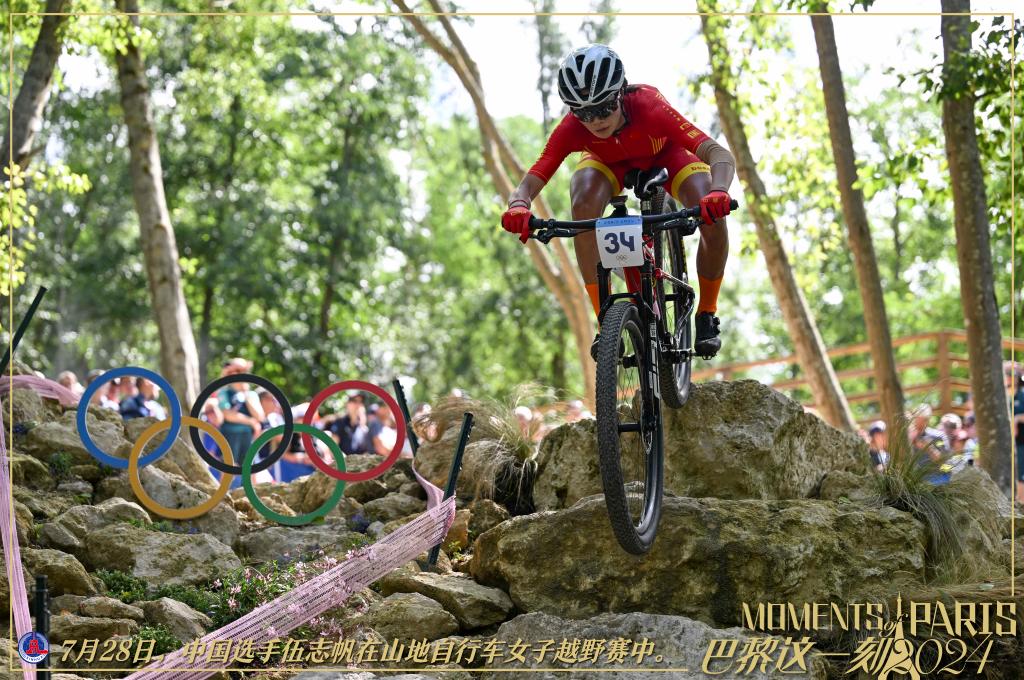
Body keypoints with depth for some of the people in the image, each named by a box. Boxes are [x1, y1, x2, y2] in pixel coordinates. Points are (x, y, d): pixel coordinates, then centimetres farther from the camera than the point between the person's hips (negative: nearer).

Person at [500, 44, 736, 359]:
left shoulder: (649, 108, -42)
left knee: (713, 216, -29)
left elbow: (721, 155, -49)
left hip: (665, 155, -1)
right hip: (609, 162, 1)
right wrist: (518, 205, -62)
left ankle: (706, 316, -3)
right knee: (583, 206, -33)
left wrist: (718, 192, -71)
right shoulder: (571, 129, -35)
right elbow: (531, 181, -37)